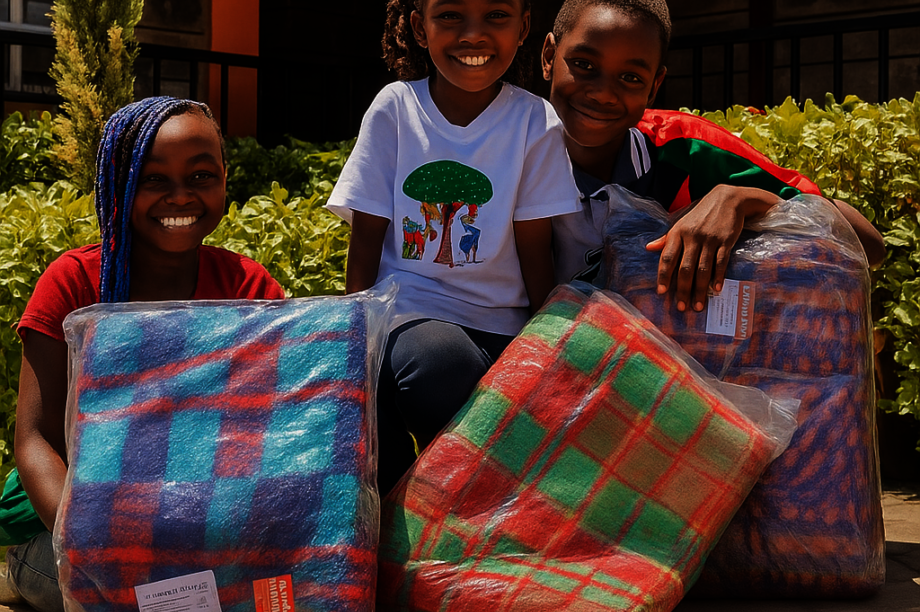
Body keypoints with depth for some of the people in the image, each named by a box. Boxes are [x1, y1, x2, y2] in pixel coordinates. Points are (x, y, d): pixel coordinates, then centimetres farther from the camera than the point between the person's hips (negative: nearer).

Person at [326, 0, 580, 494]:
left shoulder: (535, 122, 0)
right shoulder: (395, 108, 1)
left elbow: (535, 253, 1)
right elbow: (366, 238, 2)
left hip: (495, 326, 1)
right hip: (404, 309, 0)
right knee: (439, 361, -36)